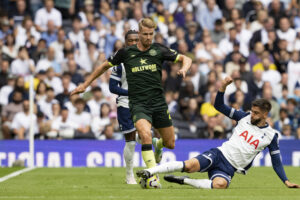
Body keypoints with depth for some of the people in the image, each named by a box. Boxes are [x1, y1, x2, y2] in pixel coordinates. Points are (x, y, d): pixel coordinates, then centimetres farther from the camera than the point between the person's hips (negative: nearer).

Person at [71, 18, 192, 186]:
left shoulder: (159, 50, 2)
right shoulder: (126, 52, 2)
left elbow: (186, 58, 8)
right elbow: (105, 66, 16)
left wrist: (184, 69, -16)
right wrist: (85, 85, 18)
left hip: (159, 103, 2)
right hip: (138, 104, -2)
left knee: (170, 144, 9)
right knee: (145, 135, -30)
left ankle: (158, 144, 47)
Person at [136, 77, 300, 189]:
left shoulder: (271, 135, 6)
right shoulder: (245, 117, 10)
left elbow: (276, 161, 12)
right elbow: (219, 106, 10)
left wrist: (286, 181, 4)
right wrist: (224, 86, -6)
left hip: (230, 168, -1)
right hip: (219, 154, 1)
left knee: (220, 184, -38)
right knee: (190, 165, -31)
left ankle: (184, 181, -23)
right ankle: (149, 172, -31)